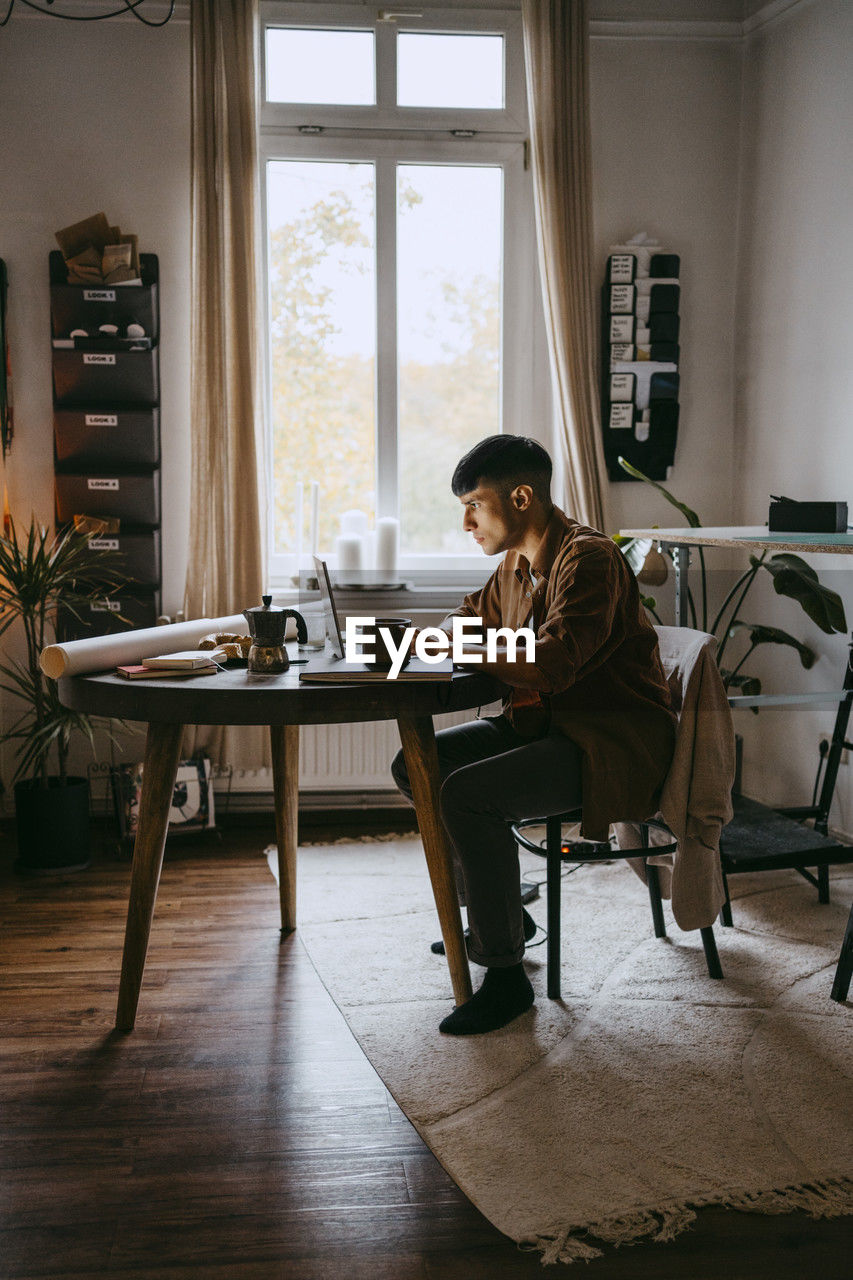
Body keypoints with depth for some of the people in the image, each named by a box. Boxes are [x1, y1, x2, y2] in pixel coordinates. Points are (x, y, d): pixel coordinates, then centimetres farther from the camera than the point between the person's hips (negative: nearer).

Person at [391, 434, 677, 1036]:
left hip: (615, 741, -10)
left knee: (468, 794, -28)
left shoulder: (589, 558, -19)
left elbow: (552, 664, -31)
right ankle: (502, 916, 18)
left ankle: (506, 977, -15)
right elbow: (473, 615, 28)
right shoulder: (517, 563, 10)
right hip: (545, 724, 10)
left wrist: (460, 649, -18)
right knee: (418, 765, 5)